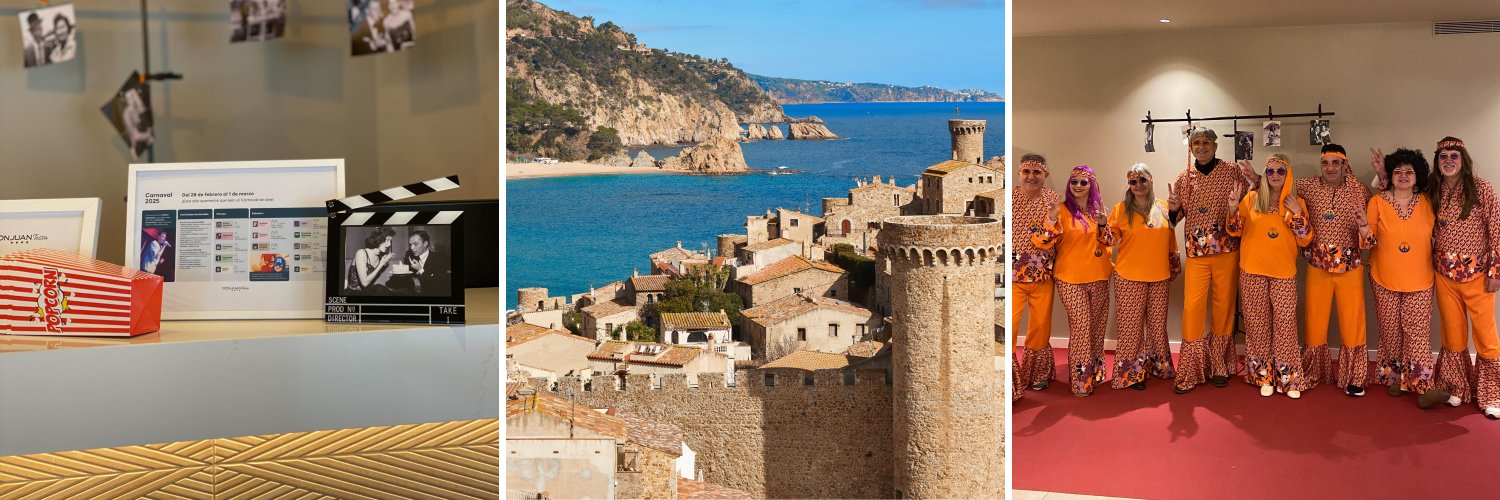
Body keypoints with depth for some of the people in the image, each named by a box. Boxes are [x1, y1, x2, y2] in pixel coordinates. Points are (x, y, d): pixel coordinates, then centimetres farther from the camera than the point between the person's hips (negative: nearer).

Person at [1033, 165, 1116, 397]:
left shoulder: (1099, 209, 7)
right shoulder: (1062, 209, -7)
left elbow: (1110, 242, 5)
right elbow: (1046, 242, -14)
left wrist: (1102, 224, -14)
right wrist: (1051, 222, -33)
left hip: (1099, 277, 5)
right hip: (1070, 278, -5)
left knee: (1097, 325, 12)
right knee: (1080, 325, -8)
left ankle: (1096, 371, 26)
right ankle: (1081, 379, 0)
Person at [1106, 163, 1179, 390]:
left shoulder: (1163, 207, 6)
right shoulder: (1121, 209, -3)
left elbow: (1171, 238, 14)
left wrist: (1175, 264, 15)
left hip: (1159, 277, 3)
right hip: (1130, 277, -3)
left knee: (1157, 322, 12)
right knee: (1131, 324, 0)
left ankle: (1157, 365, 28)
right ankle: (1132, 372, 9)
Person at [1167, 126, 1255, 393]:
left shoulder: (1232, 172, 0)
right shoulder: (1184, 177, 6)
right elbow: (1177, 215, 12)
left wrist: (1256, 180, -16)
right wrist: (1173, 209, -9)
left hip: (1227, 251, -1)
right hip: (1196, 252, 1)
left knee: (1224, 306, 6)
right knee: (1192, 306, -4)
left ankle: (1219, 367, 19)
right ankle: (1190, 371, 3)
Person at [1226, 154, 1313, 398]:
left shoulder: (1296, 203, 4)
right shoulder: (1252, 198, 3)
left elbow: (1305, 240, 1)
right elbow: (1235, 231, 1)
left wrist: (1297, 213, -11)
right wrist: (1233, 206, -14)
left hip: (1284, 273, 0)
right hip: (1252, 271, 0)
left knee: (1285, 324, -5)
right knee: (1257, 323, 4)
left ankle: (1287, 377, 5)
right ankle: (1263, 375, 14)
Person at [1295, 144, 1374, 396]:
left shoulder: (1359, 189, -1)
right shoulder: (1308, 187, -1)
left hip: (1350, 268, 0)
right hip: (1317, 268, 1)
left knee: (1352, 323, 3)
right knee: (1314, 322, 7)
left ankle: (1353, 378, 18)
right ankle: (1313, 374, 23)